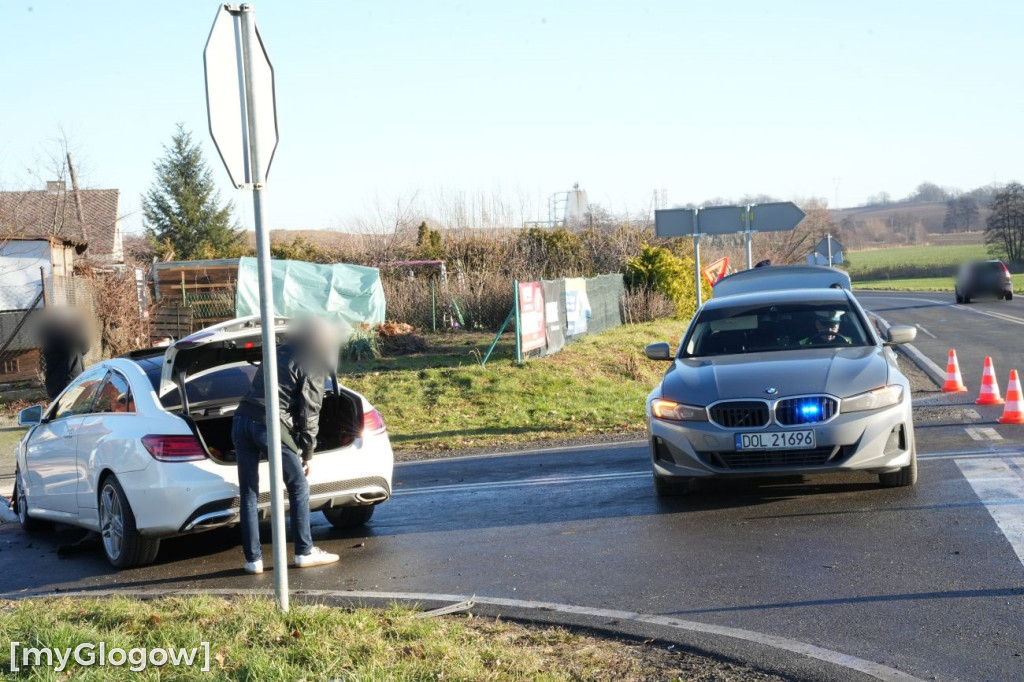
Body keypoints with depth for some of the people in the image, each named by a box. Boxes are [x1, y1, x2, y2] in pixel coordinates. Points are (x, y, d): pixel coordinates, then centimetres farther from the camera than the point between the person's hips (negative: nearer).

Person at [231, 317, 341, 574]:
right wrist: (307, 453, 6)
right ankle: (305, 552, 13)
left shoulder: (279, 353, 24)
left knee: (248, 493, 10)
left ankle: (253, 558, 10)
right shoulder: (313, 366, 3)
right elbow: (309, 412, -2)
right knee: (298, 487, 10)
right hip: (270, 425, -6)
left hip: (242, 420, 6)